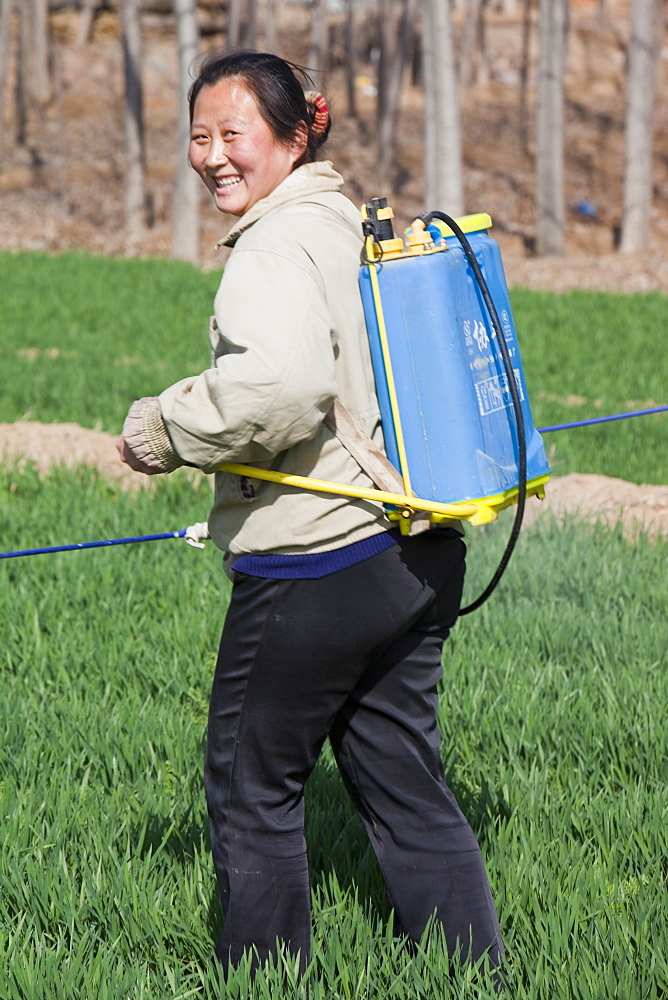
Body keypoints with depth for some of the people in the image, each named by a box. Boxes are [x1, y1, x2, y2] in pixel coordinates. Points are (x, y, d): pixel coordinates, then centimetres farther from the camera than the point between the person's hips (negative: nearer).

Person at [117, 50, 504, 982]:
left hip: (315, 568, -9)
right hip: (419, 552, 9)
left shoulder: (274, 249, -16)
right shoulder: (359, 224, 13)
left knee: (251, 782, 8)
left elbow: (280, 382, -34)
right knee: (403, 781, 15)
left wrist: (165, 430, -20)